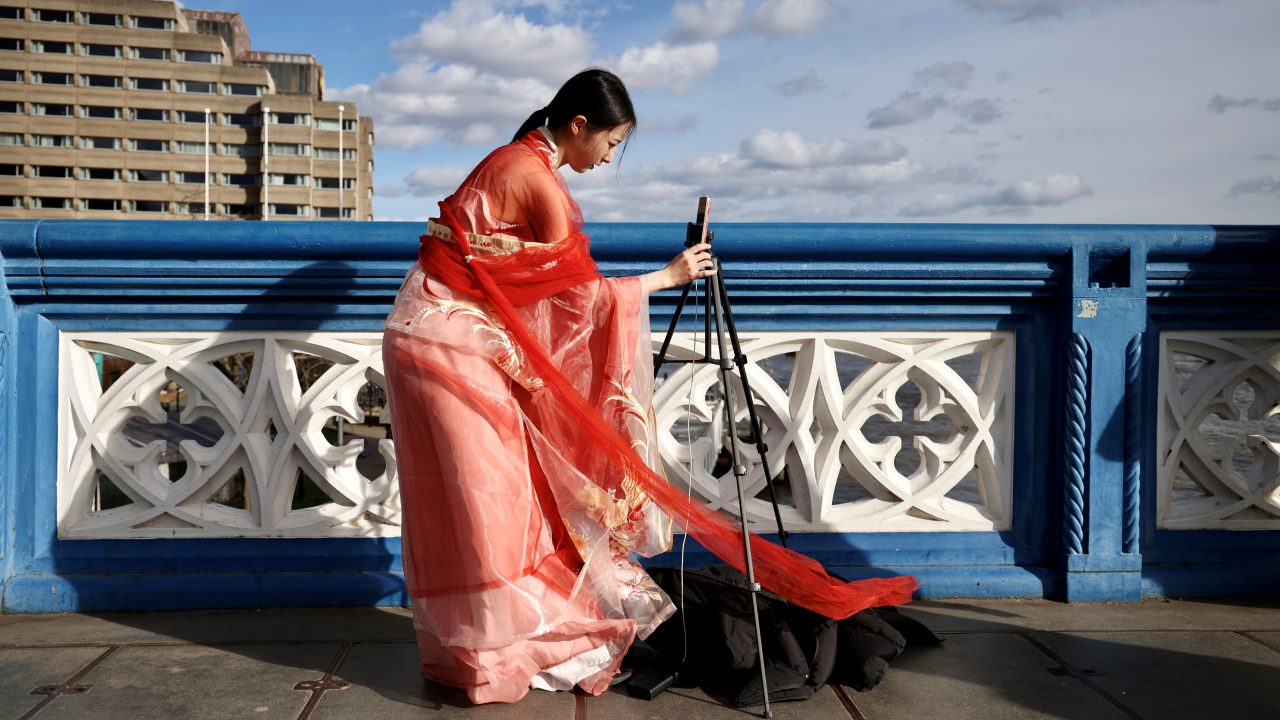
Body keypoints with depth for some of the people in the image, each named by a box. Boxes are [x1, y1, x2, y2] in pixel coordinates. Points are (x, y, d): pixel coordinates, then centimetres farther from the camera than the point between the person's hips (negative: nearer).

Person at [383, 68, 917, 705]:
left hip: (456, 335, 9)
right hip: (449, 344, -9)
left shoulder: (518, 159, 13)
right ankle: (487, 660, 6)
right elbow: (580, 295, -13)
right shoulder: (539, 179, -17)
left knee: (460, 503, 12)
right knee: (482, 499, -3)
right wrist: (669, 276, -5)